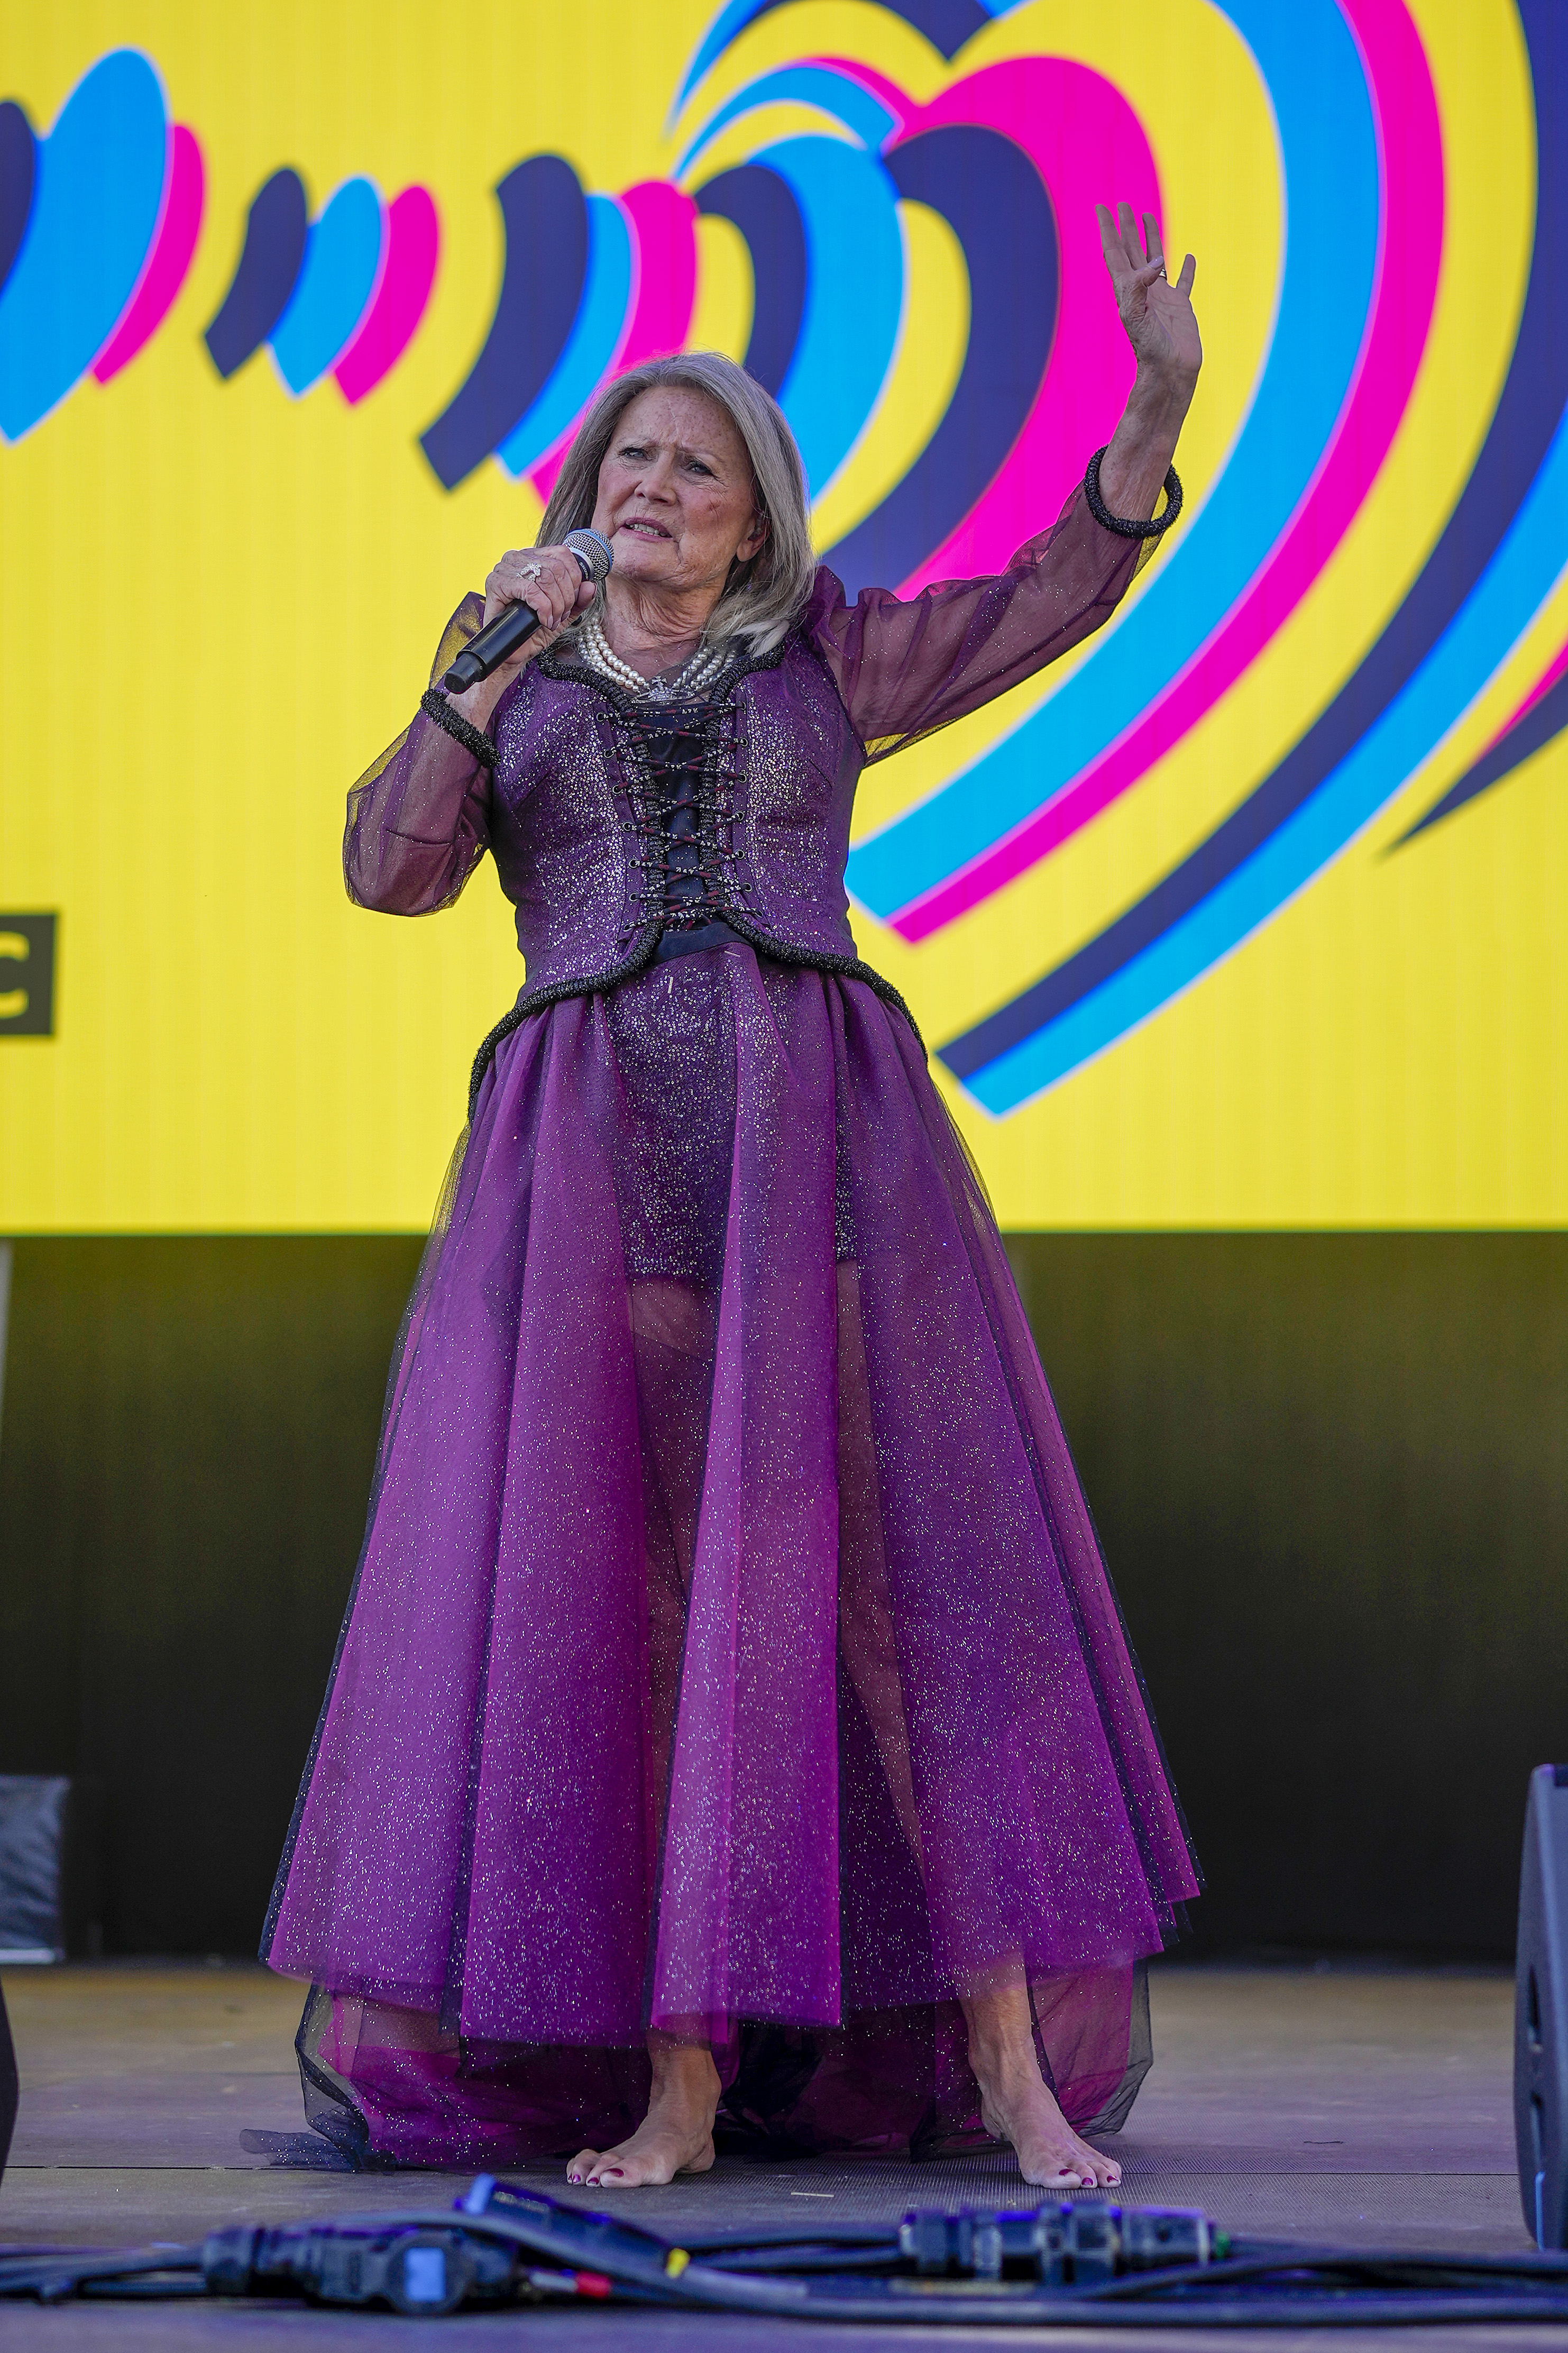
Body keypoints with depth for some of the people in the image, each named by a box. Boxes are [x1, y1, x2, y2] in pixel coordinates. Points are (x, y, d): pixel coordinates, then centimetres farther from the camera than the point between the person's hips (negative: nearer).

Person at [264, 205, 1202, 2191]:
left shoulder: (821, 665, 17)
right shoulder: (508, 692, 17)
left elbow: (1056, 598, 9)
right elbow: (388, 872, 2)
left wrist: (1159, 399, -3)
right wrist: (487, 666, -6)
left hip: (822, 1148, 0)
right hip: (591, 1170, 0)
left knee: (909, 1562, -7)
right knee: (623, 1597, -6)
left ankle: (1011, 2064, -6)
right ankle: (679, 2083, -2)